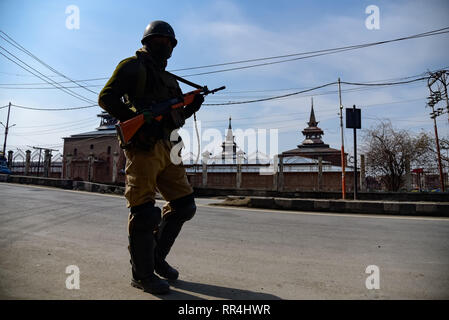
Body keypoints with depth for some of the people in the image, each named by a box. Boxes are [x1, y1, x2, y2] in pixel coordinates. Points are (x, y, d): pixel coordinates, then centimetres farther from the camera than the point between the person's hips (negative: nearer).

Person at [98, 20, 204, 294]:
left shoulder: (168, 79, 25)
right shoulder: (134, 66, 4)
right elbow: (106, 97, -6)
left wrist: (191, 107, 3)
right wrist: (136, 121, -18)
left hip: (166, 148, 8)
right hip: (142, 148, -8)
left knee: (184, 205, 8)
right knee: (144, 213, -6)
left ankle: (156, 257, 24)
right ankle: (142, 275, 9)